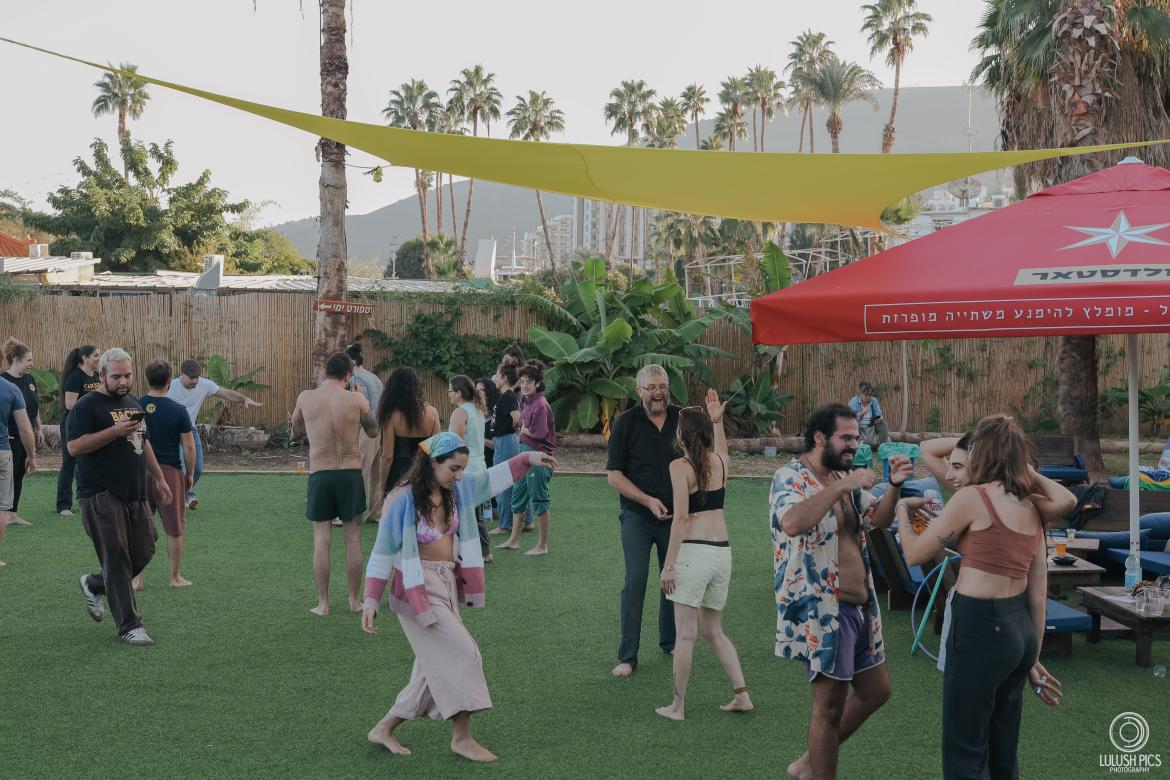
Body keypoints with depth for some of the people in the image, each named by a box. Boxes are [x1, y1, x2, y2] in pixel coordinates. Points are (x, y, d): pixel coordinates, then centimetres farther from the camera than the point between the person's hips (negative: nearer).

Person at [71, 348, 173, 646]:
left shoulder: (133, 404, 18)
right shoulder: (87, 406, -7)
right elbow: (74, 446, -17)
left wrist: (160, 479, 23)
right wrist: (115, 431, -23)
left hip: (135, 495, 7)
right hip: (101, 496, -7)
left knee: (143, 552, 7)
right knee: (116, 559, -6)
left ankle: (93, 585, 32)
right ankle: (129, 626, 1)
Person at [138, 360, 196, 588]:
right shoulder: (178, 410, -8)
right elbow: (188, 446, -6)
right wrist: (190, 474, 6)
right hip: (170, 471, -2)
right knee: (174, 529, 10)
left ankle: (137, 579, 13)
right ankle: (176, 577, 17)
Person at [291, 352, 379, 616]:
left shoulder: (306, 398, -3)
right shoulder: (357, 399, -7)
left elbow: (296, 431, 13)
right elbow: (373, 432, 8)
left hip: (319, 474, 1)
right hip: (351, 473, 0)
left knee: (321, 540, 7)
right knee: (353, 540, 10)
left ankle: (323, 603, 9)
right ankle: (355, 600, 17)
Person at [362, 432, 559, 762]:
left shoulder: (457, 489, 2)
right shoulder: (402, 500, -16)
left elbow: (493, 478, 15)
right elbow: (383, 553, -11)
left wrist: (528, 458, 4)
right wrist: (371, 601, -11)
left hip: (447, 586, 8)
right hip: (418, 590, -8)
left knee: (436, 669, 11)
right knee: (464, 656, -7)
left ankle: (384, 729, 24)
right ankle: (462, 738, 7)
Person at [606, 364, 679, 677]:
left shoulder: (681, 419, 2)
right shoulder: (626, 422, -6)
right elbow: (614, 474, -6)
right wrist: (648, 500, -14)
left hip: (675, 515, 3)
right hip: (637, 516, -3)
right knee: (635, 582, -9)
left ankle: (670, 642, 31)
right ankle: (627, 657, -3)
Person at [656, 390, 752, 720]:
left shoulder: (680, 466, -9)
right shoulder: (721, 461, 9)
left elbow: (681, 517, -14)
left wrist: (668, 564, -12)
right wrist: (717, 421, 39)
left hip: (693, 552, -6)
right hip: (722, 552, 6)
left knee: (685, 634, 1)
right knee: (714, 631, 18)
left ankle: (678, 705, 8)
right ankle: (741, 694, 15)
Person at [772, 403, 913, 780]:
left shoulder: (842, 478, 14)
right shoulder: (790, 476, -13)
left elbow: (879, 519, 12)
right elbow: (792, 524, -33)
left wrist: (894, 485, -6)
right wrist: (841, 486, -31)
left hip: (858, 606, 9)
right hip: (820, 609, -9)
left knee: (876, 691, 17)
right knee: (830, 703, 0)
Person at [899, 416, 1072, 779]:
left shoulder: (973, 497, -12)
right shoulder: (1031, 508, 9)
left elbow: (914, 554, -5)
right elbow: (1038, 593, 9)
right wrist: (1032, 657, 16)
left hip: (980, 628, -8)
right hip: (1020, 629, 8)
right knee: (1003, 750, 18)